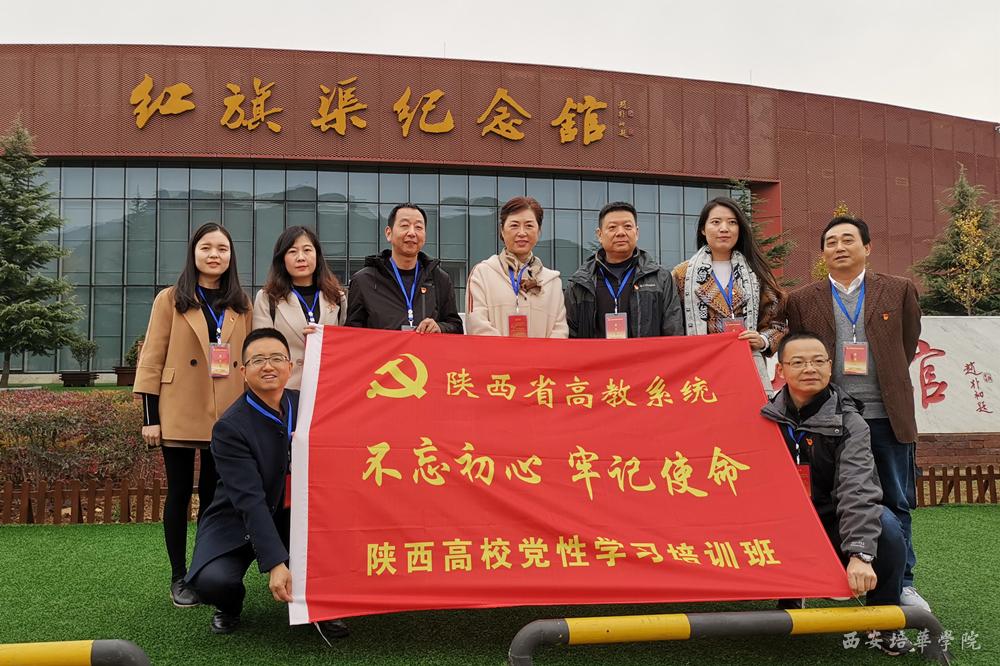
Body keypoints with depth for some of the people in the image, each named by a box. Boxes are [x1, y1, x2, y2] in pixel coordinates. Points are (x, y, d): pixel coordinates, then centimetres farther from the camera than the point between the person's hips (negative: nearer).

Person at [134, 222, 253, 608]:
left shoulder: (241, 305, 10)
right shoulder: (170, 300, 2)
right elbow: (152, 359, -1)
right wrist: (150, 417, -6)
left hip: (227, 416, 2)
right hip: (180, 415, -2)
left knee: (215, 495, 8)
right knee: (180, 493, 4)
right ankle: (179, 578, 14)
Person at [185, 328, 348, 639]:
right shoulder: (230, 427, -19)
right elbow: (250, 501, -26)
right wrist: (275, 564, -34)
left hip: (297, 517, 4)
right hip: (239, 523, -3)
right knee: (212, 581, -29)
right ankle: (230, 605, 10)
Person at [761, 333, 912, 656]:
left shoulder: (847, 422, -11)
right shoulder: (767, 416, -1)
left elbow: (857, 488, -25)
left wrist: (860, 554, -37)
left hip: (833, 526, -2)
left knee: (885, 525, -30)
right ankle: (790, 595, 14)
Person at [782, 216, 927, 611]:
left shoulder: (899, 291, 6)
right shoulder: (802, 300, 6)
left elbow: (908, 345, 13)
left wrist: (885, 384, 11)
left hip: (887, 415, 0)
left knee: (896, 503, 7)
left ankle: (900, 583, 19)